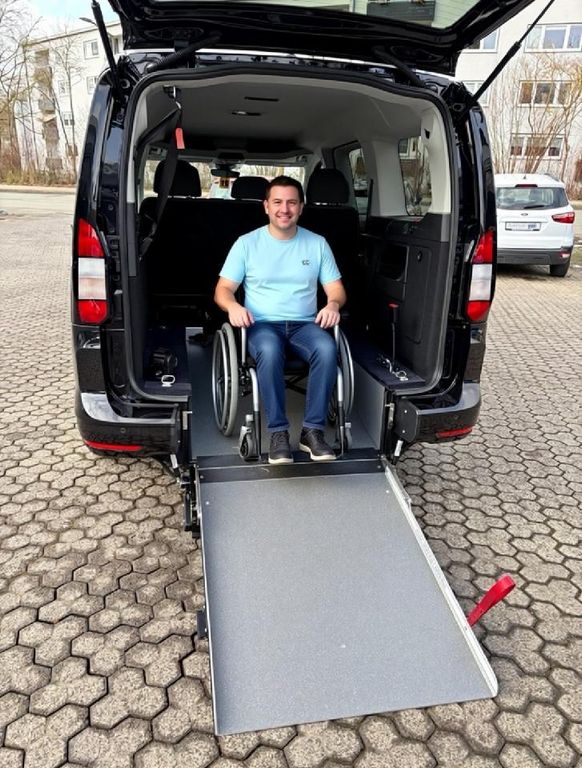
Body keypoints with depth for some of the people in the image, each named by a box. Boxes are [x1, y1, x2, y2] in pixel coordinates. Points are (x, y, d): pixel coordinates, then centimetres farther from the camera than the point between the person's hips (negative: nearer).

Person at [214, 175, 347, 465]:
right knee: (270, 350, -38)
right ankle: (278, 431, -26)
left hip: (304, 324, 2)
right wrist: (233, 306, -20)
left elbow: (336, 288, 11)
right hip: (263, 324, -1)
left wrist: (333, 303, -14)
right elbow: (223, 289, 4)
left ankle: (313, 430, -24)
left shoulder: (317, 243, 11)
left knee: (327, 348, -33)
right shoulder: (247, 243, 6)